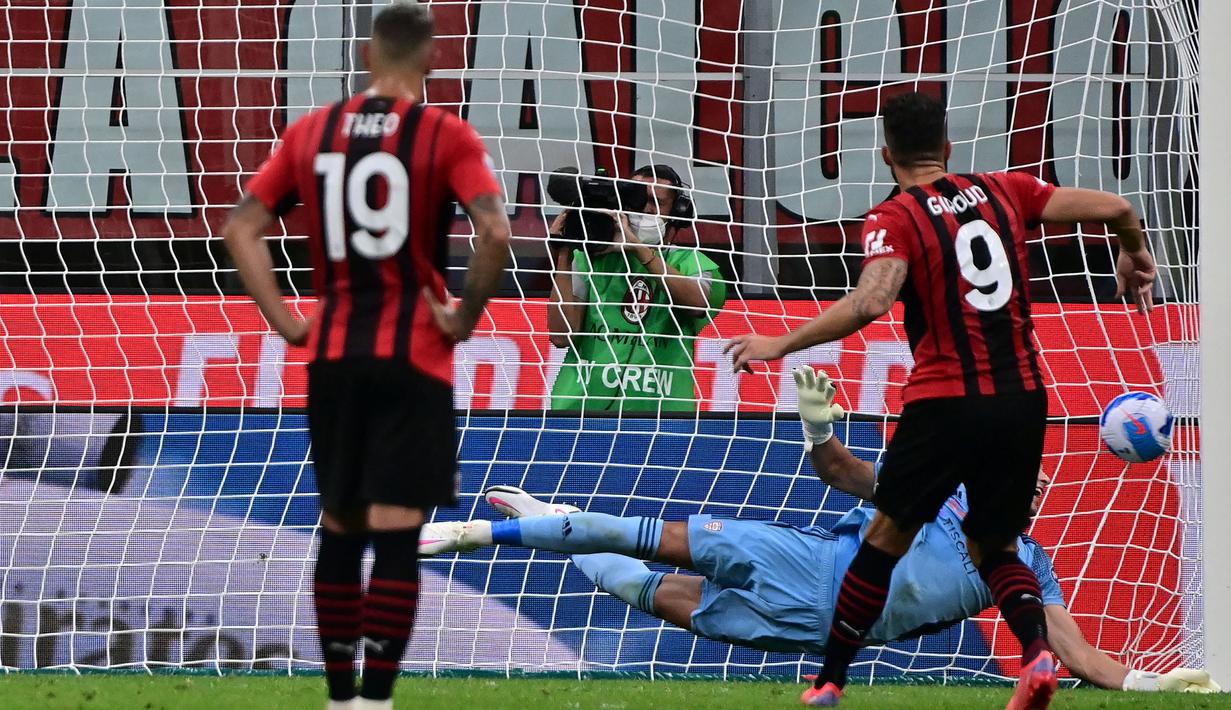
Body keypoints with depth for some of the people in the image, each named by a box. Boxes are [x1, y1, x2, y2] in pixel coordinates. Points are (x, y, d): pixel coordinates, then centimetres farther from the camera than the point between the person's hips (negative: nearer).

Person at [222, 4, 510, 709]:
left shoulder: (311, 132, 6)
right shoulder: (447, 136, -7)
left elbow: (242, 228, 5)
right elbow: (495, 232, -21)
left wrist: (285, 320, 6)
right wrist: (466, 318, -9)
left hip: (333, 355, 4)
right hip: (414, 358, -4)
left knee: (339, 530, 14)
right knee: (396, 536, -4)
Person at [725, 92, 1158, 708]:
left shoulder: (894, 219, -5)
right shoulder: (1004, 192, 8)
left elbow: (871, 302, -22)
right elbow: (1113, 207, 6)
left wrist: (779, 345, -15)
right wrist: (1134, 254, 28)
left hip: (945, 403, -4)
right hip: (1023, 400, 4)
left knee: (887, 537, 12)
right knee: (995, 548, 17)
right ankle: (1038, 652, -11)